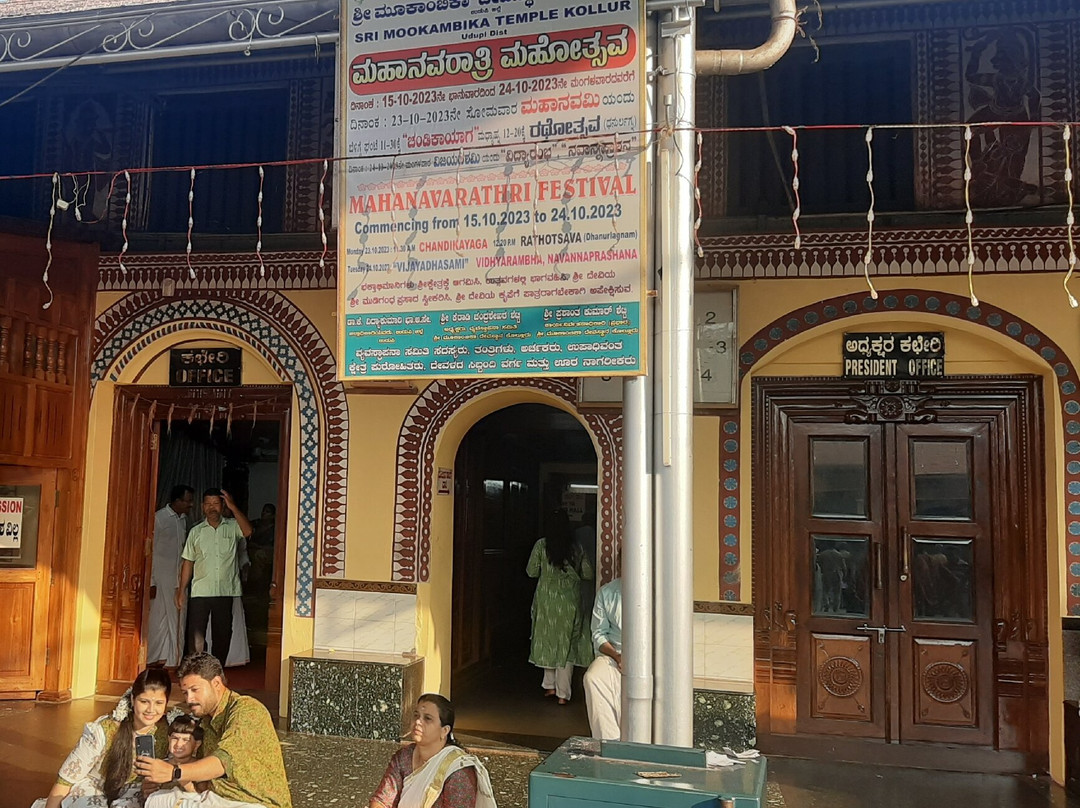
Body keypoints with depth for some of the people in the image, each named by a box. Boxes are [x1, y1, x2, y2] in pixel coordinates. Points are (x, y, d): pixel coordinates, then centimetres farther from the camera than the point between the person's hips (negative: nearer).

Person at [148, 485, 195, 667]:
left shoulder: (184, 519, 12)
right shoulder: (159, 518, -9)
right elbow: (150, 550, -9)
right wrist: (151, 582, -12)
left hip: (178, 577, 6)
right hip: (161, 577, -6)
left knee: (175, 617, 7)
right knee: (159, 616, -1)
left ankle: (171, 658, 14)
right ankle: (155, 657, 11)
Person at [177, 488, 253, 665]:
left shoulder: (232, 527, 4)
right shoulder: (196, 531, 10)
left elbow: (247, 531, -18)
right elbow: (188, 562, 11)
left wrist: (233, 506, -20)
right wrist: (182, 589, 6)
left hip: (226, 591, 0)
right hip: (200, 591, 1)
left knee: (223, 635, 7)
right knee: (196, 635, -4)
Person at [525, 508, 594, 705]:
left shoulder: (541, 545, -5)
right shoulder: (577, 547, -1)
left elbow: (531, 572, -2)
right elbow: (588, 574, 3)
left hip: (547, 597, 0)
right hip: (570, 599, 0)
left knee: (547, 639, 16)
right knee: (567, 643, 5)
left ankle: (549, 685, 20)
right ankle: (563, 693, 5)